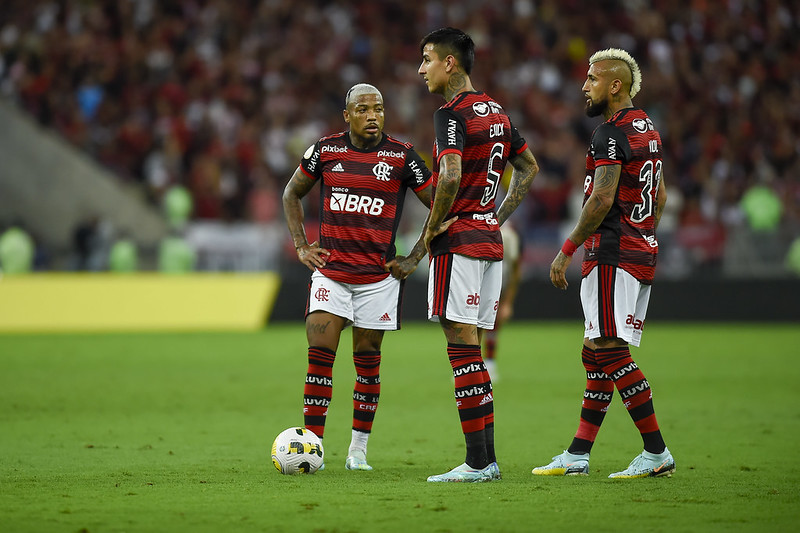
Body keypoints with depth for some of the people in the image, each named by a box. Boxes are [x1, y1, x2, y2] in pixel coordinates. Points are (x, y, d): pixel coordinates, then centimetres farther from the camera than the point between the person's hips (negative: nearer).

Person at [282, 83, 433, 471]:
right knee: (319, 354, -10)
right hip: (330, 271, 1)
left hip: (378, 275, 0)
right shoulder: (326, 149, 1)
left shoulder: (401, 156, -3)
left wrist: (414, 258, 0)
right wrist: (300, 245, 7)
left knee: (367, 361, 6)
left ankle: (358, 449, 16)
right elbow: (292, 193, 17)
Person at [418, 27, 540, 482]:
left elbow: (450, 176, -27)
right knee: (473, 350, 11)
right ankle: (487, 458, 10)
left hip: (459, 240, -9)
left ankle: (477, 462, -8)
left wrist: (433, 227, -14)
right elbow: (529, 168, 25)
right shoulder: (496, 112, 15)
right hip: (491, 240, 9)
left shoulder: (452, 115, -13)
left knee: (462, 346, -7)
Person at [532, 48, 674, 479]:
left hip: (613, 257, -10)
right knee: (597, 355, 12)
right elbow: (659, 199, 22)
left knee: (611, 354, -9)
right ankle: (578, 455, 14)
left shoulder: (612, 134, -14)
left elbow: (602, 200, -20)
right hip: (642, 251, 10)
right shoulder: (648, 131, 16)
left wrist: (567, 250, -14)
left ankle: (657, 452, -9)